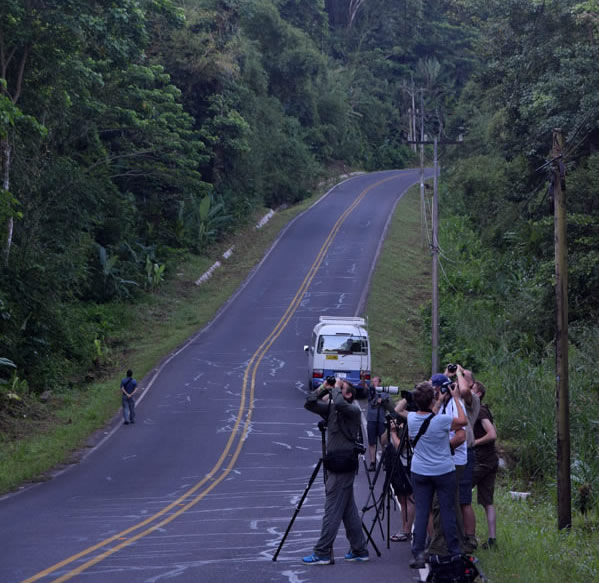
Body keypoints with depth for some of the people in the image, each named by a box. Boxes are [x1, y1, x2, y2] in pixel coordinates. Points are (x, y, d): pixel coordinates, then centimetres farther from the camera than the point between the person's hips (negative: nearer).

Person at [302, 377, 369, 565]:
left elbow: (339, 404, -31)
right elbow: (310, 403, 11)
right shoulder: (331, 408, 13)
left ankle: (322, 553, -4)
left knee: (332, 511, -6)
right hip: (336, 465, 9)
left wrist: (336, 388, -14)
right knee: (349, 510, 12)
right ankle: (359, 550, 17)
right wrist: (323, 388, 2)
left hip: (342, 467, -9)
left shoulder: (353, 410, -10)